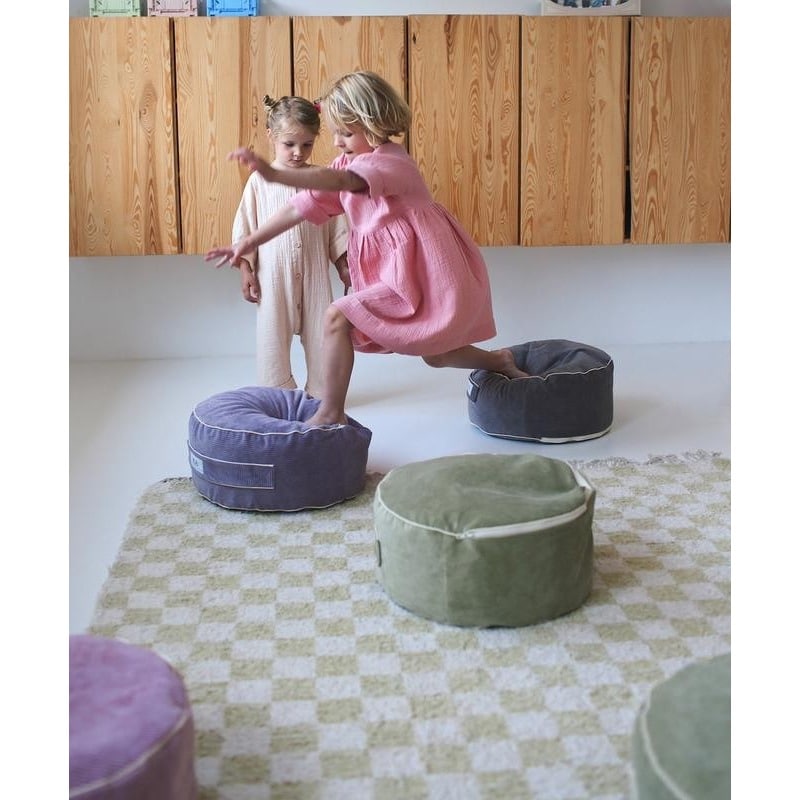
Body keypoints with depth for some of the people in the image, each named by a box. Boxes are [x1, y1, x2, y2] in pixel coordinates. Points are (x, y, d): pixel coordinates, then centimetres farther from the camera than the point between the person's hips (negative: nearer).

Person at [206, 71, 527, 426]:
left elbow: (337, 181, -41)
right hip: (396, 274, 10)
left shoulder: (390, 161, -20)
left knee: (338, 316, -18)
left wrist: (273, 174, -53)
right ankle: (500, 361, 46)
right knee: (435, 355, 25)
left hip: (420, 274, -10)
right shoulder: (350, 164, 8)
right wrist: (248, 243, 1)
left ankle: (331, 413, -11)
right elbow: (302, 206, 6)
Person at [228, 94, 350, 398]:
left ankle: (321, 393, 22)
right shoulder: (259, 181, -2)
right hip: (273, 274, -1)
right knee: (272, 337, 6)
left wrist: (345, 267, 7)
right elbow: (245, 230, 1)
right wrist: (246, 271, -3)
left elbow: (337, 229, 7)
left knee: (320, 335, 7)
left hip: (315, 273, 1)